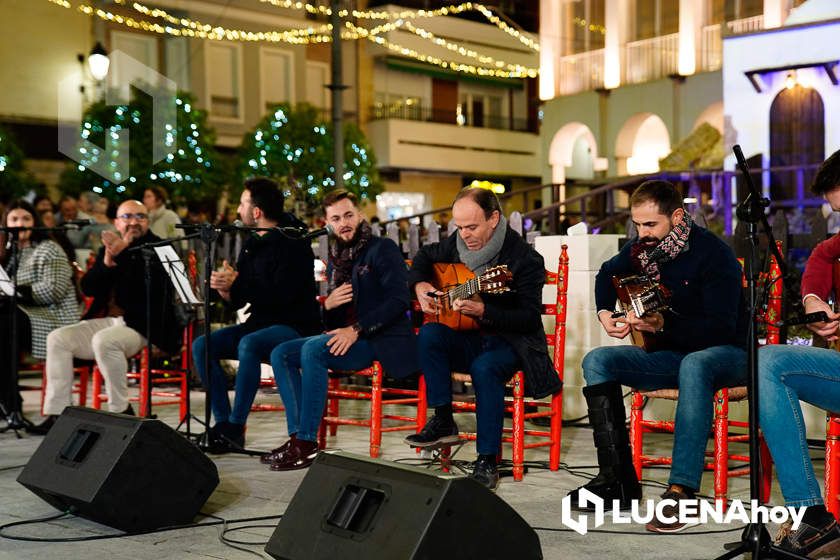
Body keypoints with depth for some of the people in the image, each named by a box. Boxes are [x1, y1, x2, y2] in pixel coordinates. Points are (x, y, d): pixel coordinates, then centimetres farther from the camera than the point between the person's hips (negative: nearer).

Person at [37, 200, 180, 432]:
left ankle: (121, 411, -19)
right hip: (106, 321, 7)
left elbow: (151, 285, -17)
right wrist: (106, 263, -8)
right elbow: (88, 288, 9)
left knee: (104, 341, -34)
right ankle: (55, 413, -12)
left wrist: (124, 254, -23)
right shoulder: (109, 248, 19)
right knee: (57, 338, -11)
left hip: (142, 326, -7)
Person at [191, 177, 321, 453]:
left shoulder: (293, 244, -12)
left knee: (249, 344, -36)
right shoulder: (251, 245, 12)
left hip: (295, 326, -8)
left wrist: (237, 283, -22)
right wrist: (224, 287, -10)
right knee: (202, 345, -9)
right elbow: (238, 300, 12)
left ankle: (235, 428, -28)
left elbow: (281, 295, -23)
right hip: (260, 322, 9)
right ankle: (223, 422, -11)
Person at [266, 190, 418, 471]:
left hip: (383, 342, -8)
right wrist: (328, 305, -3)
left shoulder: (383, 248, -4)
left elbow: (398, 299, -17)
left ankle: (307, 444, -27)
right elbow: (331, 320, 22)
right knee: (281, 354, -5)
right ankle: (297, 436, -12)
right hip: (344, 336, 8)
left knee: (313, 349, -30)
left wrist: (356, 330, -23)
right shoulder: (335, 260, 19)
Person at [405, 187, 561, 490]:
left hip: (510, 342, -6)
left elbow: (531, 318, -21)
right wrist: (420, 285, 2)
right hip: (469, 339, 6)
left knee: (485, 367, -37)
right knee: (429, 335, -24)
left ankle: (487, 461, -27)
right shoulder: (458, 244, 2)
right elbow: (425, 256, 23)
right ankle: (443, 422, -13)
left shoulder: (524, 258, -17)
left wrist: (483, 312, -34)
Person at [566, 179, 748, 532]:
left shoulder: (713, 253, -18)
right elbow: (608, 274, 26)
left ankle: (681, 490, -46)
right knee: (597, 361, -13)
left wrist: (663, 325, -35)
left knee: (693, 365, -41)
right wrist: (605, 313, 8)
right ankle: (618, 480, -20)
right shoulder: (641, 249, 2)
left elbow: (721, 327, -24)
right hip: (670, 354, 7)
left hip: (725, 354, -7)